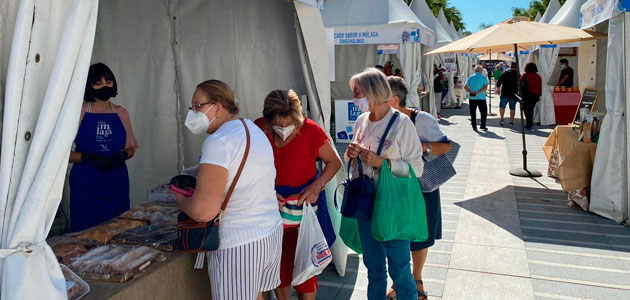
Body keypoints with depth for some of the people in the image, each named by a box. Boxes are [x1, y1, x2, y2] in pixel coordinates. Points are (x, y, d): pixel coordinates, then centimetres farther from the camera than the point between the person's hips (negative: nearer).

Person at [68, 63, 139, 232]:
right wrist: (87, 158, -18)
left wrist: (124, 155, -4)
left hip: (117, 182, 3)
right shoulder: (79, 112, 0)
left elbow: (131, 147, 17)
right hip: (86, 183, -3)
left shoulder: (121, 113, 10)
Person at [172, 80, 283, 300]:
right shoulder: (254, 130, 9)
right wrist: (198, 186, 16)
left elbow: (203, 211, -25)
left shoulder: (218, 141, -19)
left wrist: (181, 199, -4)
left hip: (238, 246, -8)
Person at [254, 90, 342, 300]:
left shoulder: (310, 130, -13)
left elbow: (334, 162, -1)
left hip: (304, 203, -2)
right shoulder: (259, 129, -9)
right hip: (271, 204, 3)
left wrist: (317, 185, -16)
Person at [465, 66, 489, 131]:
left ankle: (474, 126, 6)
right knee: (483, 112, 10)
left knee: (473, 113, 7)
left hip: (472, 98, 2)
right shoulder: (483, 77, 0)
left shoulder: (471, 77, 8)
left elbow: (466, 87, 1)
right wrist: (477, 92, -14)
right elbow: (485, 87, -11)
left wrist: (471, 92, -8)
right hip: (481, 98, -2)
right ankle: (482, 125, 8)